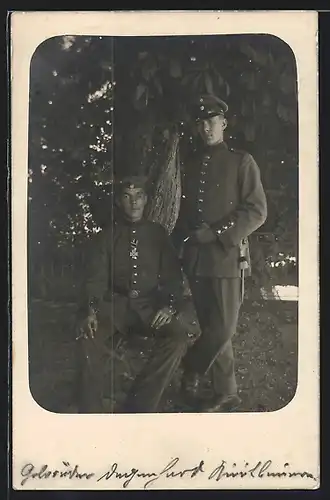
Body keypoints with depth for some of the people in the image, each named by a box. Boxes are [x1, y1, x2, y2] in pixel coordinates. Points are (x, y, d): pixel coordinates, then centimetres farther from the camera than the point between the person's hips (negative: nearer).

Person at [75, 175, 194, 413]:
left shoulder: (158, 234, 9)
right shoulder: (107, 236, 7)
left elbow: (173, 275, 8)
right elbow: (96, 277, -1)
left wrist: (170, 306, -13)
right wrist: (91, 310, -21)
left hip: (150, 304, 1)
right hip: (116, 302, 0)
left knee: (179, 336, -29)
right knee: (89, 336, -32)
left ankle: (139, 406, -20)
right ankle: (91, 410, -16)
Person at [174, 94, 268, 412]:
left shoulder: (241, 161, 1)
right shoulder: (193, 166, 16)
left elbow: (257, 211, -6)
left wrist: (216, 233, -14)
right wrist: (182, 238, 5)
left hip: (227, 257, -4)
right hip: (196, 259, 5)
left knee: (222, 328, -6)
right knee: (211, 327, 8)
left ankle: (191, 370, 20)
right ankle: (225, 393, 20)